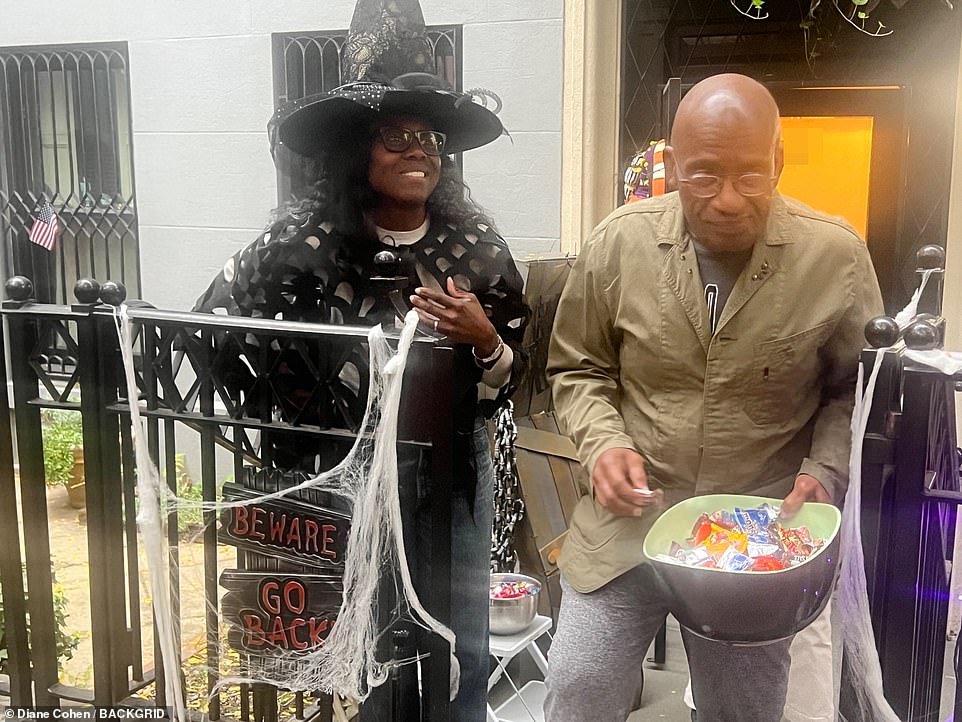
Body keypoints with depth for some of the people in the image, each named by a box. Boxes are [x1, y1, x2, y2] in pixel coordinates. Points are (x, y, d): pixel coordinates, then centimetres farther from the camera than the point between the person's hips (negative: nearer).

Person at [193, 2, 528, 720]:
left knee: (465, 654, 13)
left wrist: (482, 339, -20)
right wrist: (294, 416, -8)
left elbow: (513, 372, 1)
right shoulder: (305, 240, -11)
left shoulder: (476, 242, -4)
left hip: (453, 469, 2)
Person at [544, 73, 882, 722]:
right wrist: (603, 443, -10)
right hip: (628, 518, 0)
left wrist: (825, 472, -10)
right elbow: (579, 369, 6)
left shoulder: (836, 256, -10)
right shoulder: (620, 243, -7)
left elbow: (855, 389, 5)